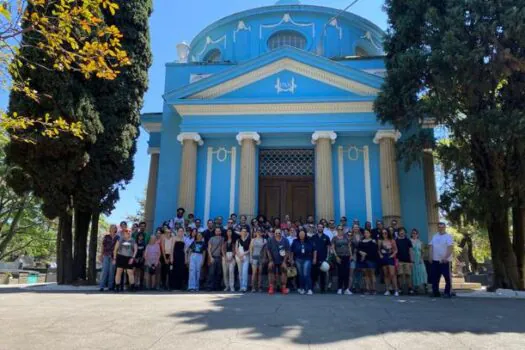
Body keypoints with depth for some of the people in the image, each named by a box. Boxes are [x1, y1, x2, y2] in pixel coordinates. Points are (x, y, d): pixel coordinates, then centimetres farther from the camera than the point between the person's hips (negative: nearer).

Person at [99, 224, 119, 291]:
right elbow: (103, 246, 8)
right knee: (104, 270, -5)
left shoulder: (117, 238, 7)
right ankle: (102, 286, -2)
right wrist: (101, 255, 4)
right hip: (106, 255, 0)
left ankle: (110, 286, 8)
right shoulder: (106, 237, 7)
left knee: (112, 271, 1)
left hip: (113, 256, 0)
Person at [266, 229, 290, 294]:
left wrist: (284, 261, -9)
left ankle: (283, 287, 4)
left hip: (282, 261, 0)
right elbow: (269, 251, -4)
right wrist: (270, 261, -9)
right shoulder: (270, 240, -8)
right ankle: (271, 287, 4)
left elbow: (287, 251, -5)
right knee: (272, 273, -3)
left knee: (284, 272, -4)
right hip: (273, 260, 0)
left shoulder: (285, 240, -8)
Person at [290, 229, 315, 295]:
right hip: (298, 260, 2)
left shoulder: (309, 242, 1)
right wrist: (291, 259, 6)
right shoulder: (295, 242, 2)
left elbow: (314, 250, 7)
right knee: (301, 275, 8)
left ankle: (309, 289, -9)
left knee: (306, 274, -13)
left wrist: (314, 258, 4)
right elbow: (291, 251, 7)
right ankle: (302, 288, 22)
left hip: (307, 260, -2)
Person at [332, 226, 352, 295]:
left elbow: (349, 246, 13)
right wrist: (336, 256, -9)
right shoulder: (334, 238, 4)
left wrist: (351, 255, 5)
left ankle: (346, 289, 6)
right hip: (339, 257, -2)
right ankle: (339, 289, 5)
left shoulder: (346, 237, 12)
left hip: (346, 256, 2)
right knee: (340, 273, -3)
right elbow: (333, 248, -1)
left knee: (346, 272, 0)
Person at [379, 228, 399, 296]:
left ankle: (396, 290, -7)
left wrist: (393, 255, -11)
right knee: (386, 275, 7)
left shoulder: (392, 241, -1)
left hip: (390, 258, -3)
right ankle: (387, 290, 13)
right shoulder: (380, 241, 4)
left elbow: (396, 250, 4)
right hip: (383, 258, 3)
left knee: (392, 274, -11)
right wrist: (380, 255, -3)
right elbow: (378, 249, 13)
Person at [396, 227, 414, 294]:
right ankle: (400, 288, 7)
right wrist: (396, 260, -5)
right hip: (399, 260, -1)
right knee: (400, 275, 0)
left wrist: (411, 260, 1)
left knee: (408, 275, 0)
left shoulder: (408, 240, 7)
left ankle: (410, 288, 4)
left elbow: (410, 251, 7)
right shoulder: (396, 241, 4)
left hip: (407, 260, 1)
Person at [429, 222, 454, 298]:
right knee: (435, 277, 7)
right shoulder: (434, 236, 14)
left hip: (445, 261, -5)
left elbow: (450, 248, -13)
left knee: (447, 278, 0)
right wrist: (430, 257, 1)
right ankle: (435, 292, 16)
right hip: (435, 260, 6)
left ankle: (447, 293, 9)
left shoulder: (448, 237, -4)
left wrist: (445, 257, -22)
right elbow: (431, 247, 14)